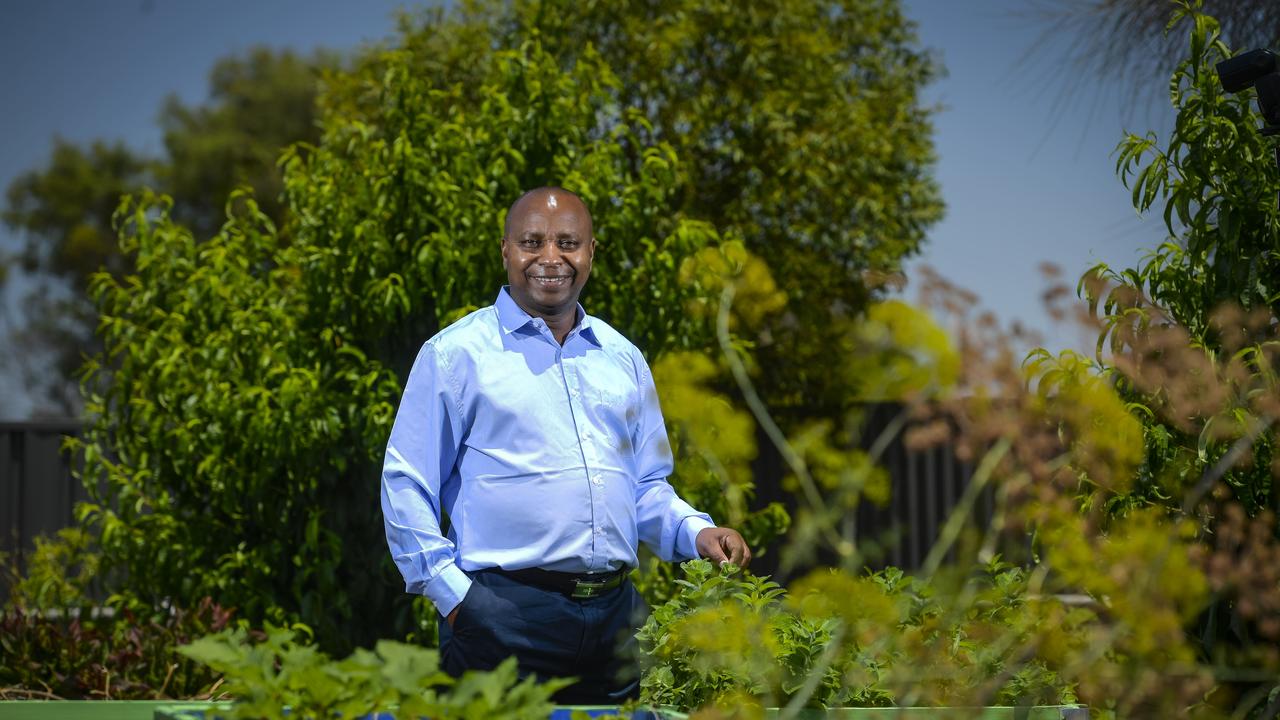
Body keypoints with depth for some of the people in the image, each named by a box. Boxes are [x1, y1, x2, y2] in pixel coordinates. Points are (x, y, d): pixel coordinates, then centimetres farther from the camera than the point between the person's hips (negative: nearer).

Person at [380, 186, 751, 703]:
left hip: (614, 616, 5)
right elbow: (406, 487, -2)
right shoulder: (456, 354, 0)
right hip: (502, 616, -5)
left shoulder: (622, 359, 16)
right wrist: (454, 596, -10)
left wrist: (696, 534, 2)